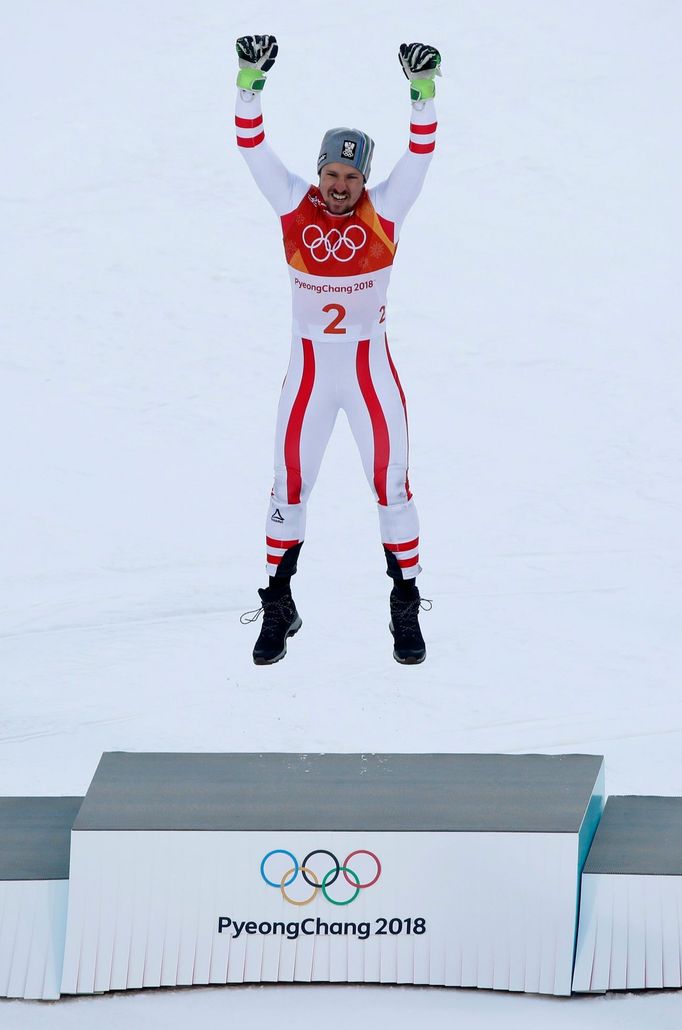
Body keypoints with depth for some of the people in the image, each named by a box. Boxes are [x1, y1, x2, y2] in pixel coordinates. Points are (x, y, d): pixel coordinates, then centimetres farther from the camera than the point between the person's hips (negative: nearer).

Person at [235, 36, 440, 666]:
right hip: (309, 368, 1)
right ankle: (278, 607, 19)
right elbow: (253, 147, -11)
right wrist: (250, 82, -25)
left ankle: (407, 609, 12)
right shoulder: (294, 206, -6)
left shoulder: (384, 210, -7)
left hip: (371, 368, -1)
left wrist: (423, 90, -30)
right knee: (290, 483, 6)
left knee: (391, 483, 0)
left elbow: (421, 152, -15)